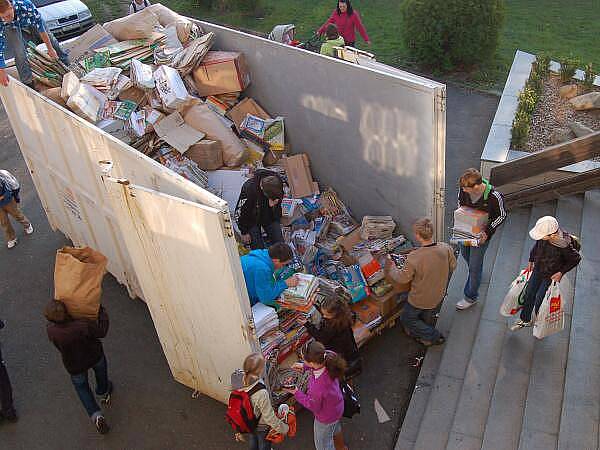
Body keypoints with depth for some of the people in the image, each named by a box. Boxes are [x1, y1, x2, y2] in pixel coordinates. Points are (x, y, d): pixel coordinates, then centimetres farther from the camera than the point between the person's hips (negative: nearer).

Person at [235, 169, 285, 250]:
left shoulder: (278, 184, -21)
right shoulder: (248, 188, -34)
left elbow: (278, 206, 1)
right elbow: (240, 211, -19)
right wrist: (244, 232, -8)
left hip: (269, 217, 3)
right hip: (252, 219, -3)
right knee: (258, 248, -10)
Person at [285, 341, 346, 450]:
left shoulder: (316, 387, -47)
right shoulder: (328, 359, -31)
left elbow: (313, 406, -24)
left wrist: (296, 393, -17)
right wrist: (304, 366, -5)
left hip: (327, 418, -7)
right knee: (336, 429, 39)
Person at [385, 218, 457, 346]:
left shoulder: (414, 257, -35)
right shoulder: (446, 249, -21)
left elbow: (403, 279, -19)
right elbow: (452, 266, -1)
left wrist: (391, 267, -1)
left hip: (420, 300, -5)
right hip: (439, 296, 5)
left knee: (406, 319, 21)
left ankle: (433, 337, 18)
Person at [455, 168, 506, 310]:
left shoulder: (494, 196, -32)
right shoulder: (463, 188, -20)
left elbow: (502, 216, -14)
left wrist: (487, 232, -21)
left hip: (481, 233, -5)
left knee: (474, 266, 3)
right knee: (465, 254, 28)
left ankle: (471, 297, 22)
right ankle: (475, 272, 61)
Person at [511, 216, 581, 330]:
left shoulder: (564, 246, -36)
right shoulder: (542, 238, -22)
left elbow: (576, 258, -16)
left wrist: (561, 272, -16)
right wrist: (531, 261, 12)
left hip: (551, 276, -5)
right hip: (537, 270, 5)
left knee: (539, 300, 5)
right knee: (529, 295, 16)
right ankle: (525, 320, 37)